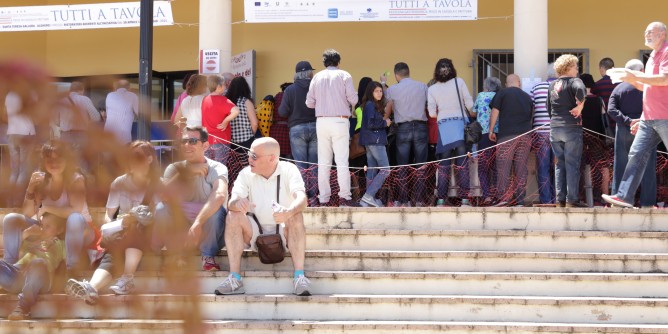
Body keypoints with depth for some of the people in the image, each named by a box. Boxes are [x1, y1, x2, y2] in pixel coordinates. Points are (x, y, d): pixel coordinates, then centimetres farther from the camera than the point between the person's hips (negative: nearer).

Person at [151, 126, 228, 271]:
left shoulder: (217, 168, -16)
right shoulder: (174, 168, -4)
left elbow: (220, 196, -38)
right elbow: (166, 197, -24)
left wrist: (197, 224, -49)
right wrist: (187, 173, -28)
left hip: (211, 232, -3)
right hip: (181, 230, 3)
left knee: (216, 209, -33)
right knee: (161, 208, -23)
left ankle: (208, 257, -14)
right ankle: (176, 257, -12)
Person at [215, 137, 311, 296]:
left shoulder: (288, 170, -9)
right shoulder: (246, 174, -3)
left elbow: (301, 198, -27)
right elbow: (232, 202, -17)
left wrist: (288, 212, -50)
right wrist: (237, 203, -43)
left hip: (283, 234, -2)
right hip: (255, 234, 2)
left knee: (296, 216, -31)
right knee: (233, 216, -24)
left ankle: (299, 276, -37)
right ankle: (234, 278, -29)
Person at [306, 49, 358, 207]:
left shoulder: (317, 77, 8)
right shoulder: (344, 76, 0)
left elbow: (309, 102, 7)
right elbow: (353, 99, -5)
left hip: (321, 121, 3)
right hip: (340, 121, -3)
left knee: (323, 161, 6)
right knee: (341, 159, -5)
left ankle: (323, 198, 5)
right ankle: (344, 196, -12)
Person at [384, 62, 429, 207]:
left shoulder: (392, 90, 0)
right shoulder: (423, 87, 4)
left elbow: (387, 112, 10)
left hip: (403, 129, -1)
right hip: (421, 126, 1)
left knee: (403, 166, 4)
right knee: (420, 166, 3)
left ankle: (403, 201, 2)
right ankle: (419, 200, 0)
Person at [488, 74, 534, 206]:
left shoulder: (502, 93, 5)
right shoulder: (527, 97, 18)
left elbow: (495, 112, -1)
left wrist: (491, 130, 4)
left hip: (507, 135, -4)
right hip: (525, 135, 4)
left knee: (503, 166, -5)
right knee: (521, 168, 3)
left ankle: (502, 197, -14)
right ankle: (520, 199, 0)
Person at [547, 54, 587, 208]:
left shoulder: (552, 84, 14)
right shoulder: (573, 81, -6)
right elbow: (580, 90, -29)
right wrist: (580, 106, -17)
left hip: (554, 128, 6)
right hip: (571, 127, -6)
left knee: (560, 164, 10)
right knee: (572, 165, -3)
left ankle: (560, 200, 7)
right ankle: (572, 200, -6)